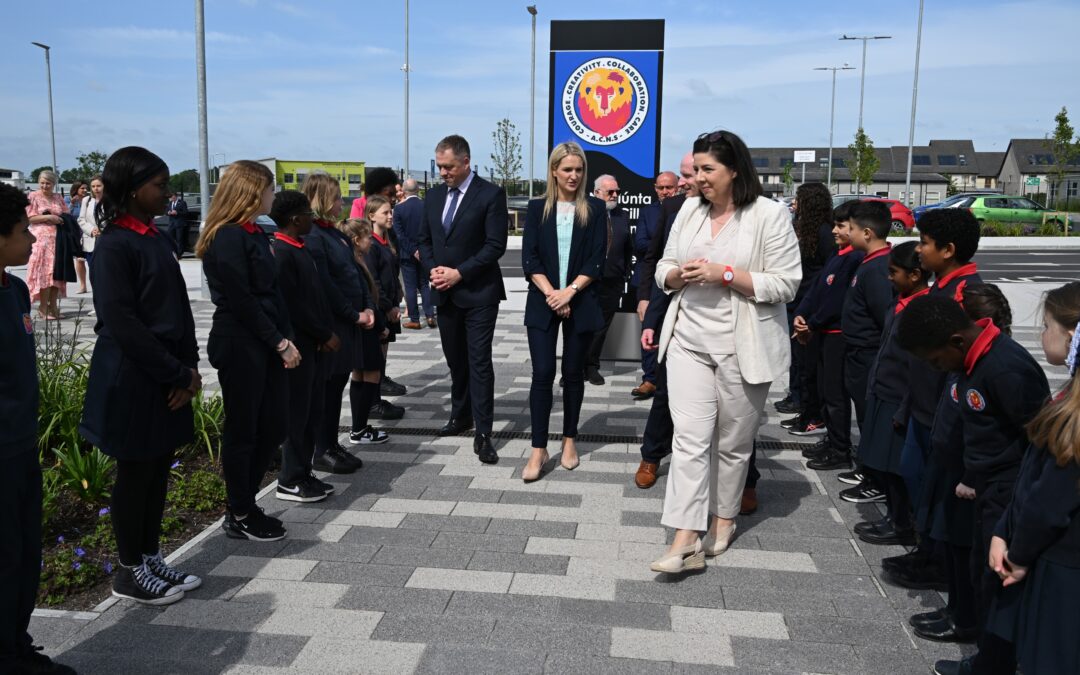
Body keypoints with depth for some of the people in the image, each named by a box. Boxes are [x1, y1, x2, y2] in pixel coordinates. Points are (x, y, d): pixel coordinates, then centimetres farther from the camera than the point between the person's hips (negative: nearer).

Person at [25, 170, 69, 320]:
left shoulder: (59, 198, 15)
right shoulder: (33, 197, 2)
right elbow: (29, 218, -6)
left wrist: (63, 220, -2)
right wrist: (49, 217, -14)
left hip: (58, 239, 4)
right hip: (41, 239, -4)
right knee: (44, 272, -8)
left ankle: (53, 305, 7)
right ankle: (43, 307, -4)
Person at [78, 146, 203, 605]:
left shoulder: (156, 238, 10)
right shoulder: (114, 246, -15)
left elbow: (179, 307, 12)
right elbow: (122, 324, -19)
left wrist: (189, 366, 1)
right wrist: (178, 373, -16)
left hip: (166, 376, 8)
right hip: (132, 379, -8)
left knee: (158, 470, 15)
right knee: (135, 474, 4)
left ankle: (151, 558, 28)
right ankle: (130, 572, 20)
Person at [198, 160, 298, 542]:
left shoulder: (254, 234, 14)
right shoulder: (228, 238, -14)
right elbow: (242, 302, -18)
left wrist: (285, 340, 3)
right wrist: (281, 342, -14)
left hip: (266, 345, 9)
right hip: (240, 346, -9)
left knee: (274, 427, 12)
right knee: (242, 429, 3)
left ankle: (244, 505, 26)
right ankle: (239, 516, 19)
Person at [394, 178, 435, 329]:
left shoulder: (399, 208, -10)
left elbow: (399, 234, -14)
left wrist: (413, 251, -10)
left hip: (407, 254, -3)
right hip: (425, 252, 3)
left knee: (410, 286, 4)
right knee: (424, 284, 15)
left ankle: (414, 320, 7)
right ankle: (430, 316, 9)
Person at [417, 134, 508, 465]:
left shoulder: (491, 194, -9)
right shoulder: (434, 195, 10)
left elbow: (495, 245, -14)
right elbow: (425, 240, 14)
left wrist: (460, 273, -17)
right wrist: (433, 269, -5)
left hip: (478, 292, -6)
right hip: (444, 293, 6)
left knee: (479, 362, -6)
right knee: (455, 360, 15)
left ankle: (483, 433, -4)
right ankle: (461, 415, 31)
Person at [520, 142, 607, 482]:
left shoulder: (595, 209, 2)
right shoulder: (537, 208, 4)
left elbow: (596, 260, -4)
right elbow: (529, 258, -2)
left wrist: (569, 292, -14)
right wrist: (550, 293, -14)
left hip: (581, 303, 0)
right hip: (542, 303, 0)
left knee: (573, 373, 8)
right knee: (542, 374, -4)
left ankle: (569, 440, 23)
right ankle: (538, 450, 0)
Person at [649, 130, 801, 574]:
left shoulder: (769, 214, -8)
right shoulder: (690, 209, 8)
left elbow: (786, 285, -11)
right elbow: (664, 270, 13)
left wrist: (725, 274, -19)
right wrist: (679, 275, -10)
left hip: (742, 347, -3)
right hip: (689, 341, 4)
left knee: (733, 441, 10)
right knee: (689, 437, -5)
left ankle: (723, 517, 31)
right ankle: (685, 539, -6)